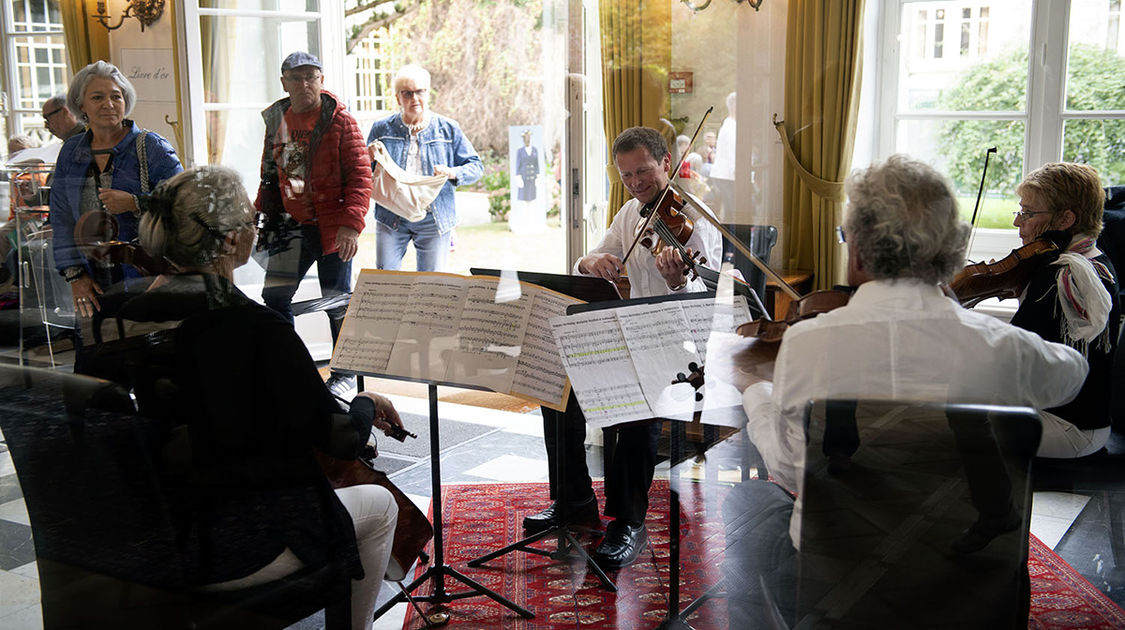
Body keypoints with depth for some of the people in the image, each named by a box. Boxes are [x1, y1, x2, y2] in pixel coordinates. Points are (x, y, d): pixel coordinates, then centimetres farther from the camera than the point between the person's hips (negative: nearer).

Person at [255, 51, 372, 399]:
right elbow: (270, 174, 20)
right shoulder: (276, 119, 9)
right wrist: (261, 214, 16)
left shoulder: (340, 120, -8)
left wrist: (351, 223, -20)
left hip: (332, 225, -5)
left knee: (337, 302, 5)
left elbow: (360, 175, -11)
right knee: (274, 295, -2)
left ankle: (345, 373, 20)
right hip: (292, 224, 5)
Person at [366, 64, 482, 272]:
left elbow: (476, 166, 6)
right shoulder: (381, 129, 7)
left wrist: (452, 173, -14)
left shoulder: (448, 129, 5)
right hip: (391, 219, 0)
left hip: (434, 221, 0)